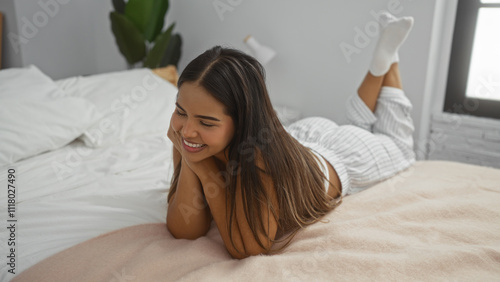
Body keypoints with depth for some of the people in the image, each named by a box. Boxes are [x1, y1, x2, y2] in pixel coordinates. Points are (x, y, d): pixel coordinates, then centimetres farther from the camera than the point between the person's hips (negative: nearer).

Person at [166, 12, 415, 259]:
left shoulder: (263, 157, -48)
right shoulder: (189, 139, -30)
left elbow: (246, 249, -44)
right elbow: (184, 231, -29)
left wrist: (205, 168, -46)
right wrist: (188, 158, -41)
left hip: (341, 160, -3)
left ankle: (387, 58, 33)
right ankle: (378, 67, 37)